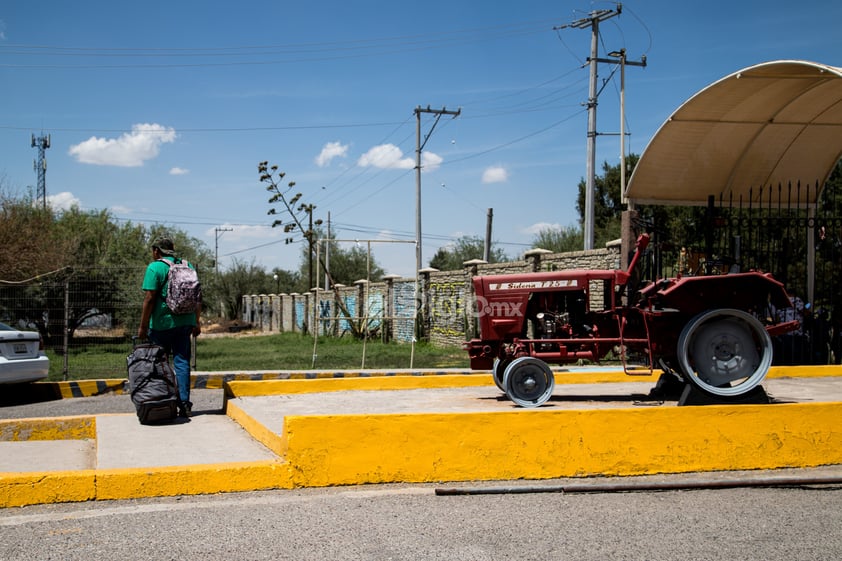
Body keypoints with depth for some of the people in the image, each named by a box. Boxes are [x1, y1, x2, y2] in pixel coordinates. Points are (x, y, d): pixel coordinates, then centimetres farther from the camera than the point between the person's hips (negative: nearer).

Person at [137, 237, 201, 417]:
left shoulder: (155, 268, -7)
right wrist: (197, 322, 19)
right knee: (182, 361, 6)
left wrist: (143, 326, -8)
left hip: (162, 323, -4)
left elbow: (149, 299, -12)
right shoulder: (188, 266, 10)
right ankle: (184, 404, 1)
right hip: (185, 322, 5)